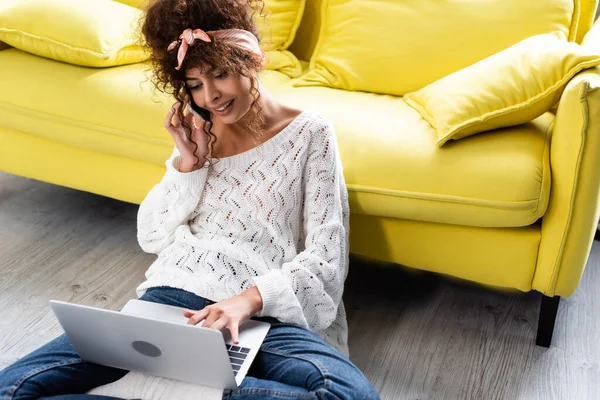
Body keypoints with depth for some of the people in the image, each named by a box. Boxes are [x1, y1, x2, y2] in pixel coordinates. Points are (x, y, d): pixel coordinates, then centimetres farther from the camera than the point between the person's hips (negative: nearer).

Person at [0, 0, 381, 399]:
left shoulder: (310, 133, 5)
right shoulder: (199, 131, 16)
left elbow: (324, 259, -2)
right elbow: (151, 237, 15)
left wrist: (251, 297, -19)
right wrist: (188, 162, 0)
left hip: (266, 311, -1)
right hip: (177, 293, 2)